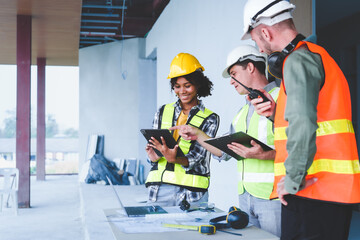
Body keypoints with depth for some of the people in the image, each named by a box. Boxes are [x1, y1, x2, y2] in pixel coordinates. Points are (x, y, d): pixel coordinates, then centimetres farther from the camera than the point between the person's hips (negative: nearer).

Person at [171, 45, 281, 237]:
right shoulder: (243, 111, 21)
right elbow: (225, 151, 22)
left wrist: (263, 154, -29)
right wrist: (198, 135, 16)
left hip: (272, 197, -8)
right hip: (245, 197, 8)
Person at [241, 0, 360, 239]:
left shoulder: (298, 60, -12)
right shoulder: (315, 54, 20)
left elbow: (302, 127, -26)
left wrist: (292, 182, -18)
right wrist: (277, 112, 16)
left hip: (315, 191, -10)